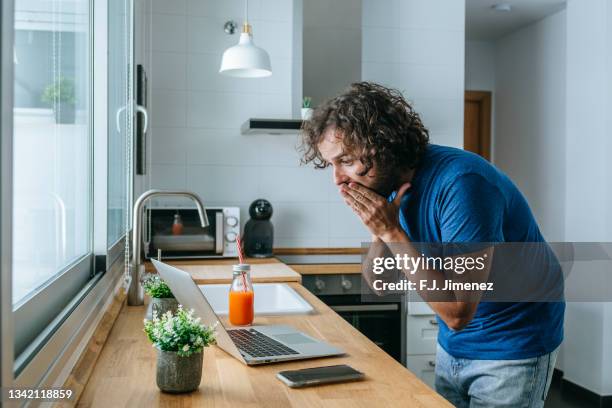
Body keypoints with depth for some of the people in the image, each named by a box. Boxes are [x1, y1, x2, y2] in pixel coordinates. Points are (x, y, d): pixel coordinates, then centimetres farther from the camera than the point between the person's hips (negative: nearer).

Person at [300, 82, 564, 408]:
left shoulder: (461, 182, -30)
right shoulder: (391, 185, -7)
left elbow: (457, 312, -31)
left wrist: (391, 231, -30)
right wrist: (379, 229, -18)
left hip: (513, 349, -6)